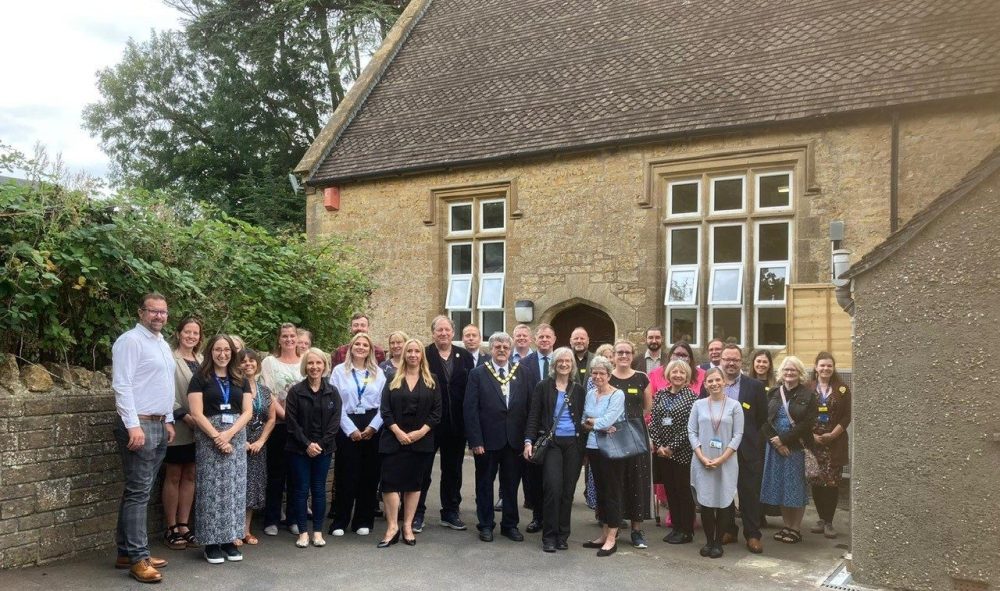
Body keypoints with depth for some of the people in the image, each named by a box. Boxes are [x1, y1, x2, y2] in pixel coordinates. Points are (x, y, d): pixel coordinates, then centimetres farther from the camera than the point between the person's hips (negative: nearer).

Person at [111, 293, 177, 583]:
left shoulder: (163, 344, 17)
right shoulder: (130, 340, -9)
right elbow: (122, 385, -16)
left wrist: (168, 421, 18)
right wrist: (134, 425, -21)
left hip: (159, 425, 9)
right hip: (138, 425, -8)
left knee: (140, 491, 11)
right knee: (138, 492, -6)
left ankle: (126, 552, 18)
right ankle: (138, 558, -1)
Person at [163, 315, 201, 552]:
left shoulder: (201, 360, 10)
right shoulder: (171, 359, -8)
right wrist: (183, 415, -18)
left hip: (198, 428, 5)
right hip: (177, 427, -5)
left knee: (190, 476, 10)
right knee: (173, 477, 4)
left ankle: (184, 526, 18)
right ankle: (171, 528, 14)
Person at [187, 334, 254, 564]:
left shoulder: (240, 379, 11)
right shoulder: (200, 378, 1)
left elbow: (248, 411, 5)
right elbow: (197, 414, -7)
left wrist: (229, 433, -10)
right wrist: (217, 437, -14)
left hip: (237, 437, 4)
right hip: (209, 438, -3)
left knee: (235, 488, 4)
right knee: (211, 489, -2)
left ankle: (230, 540, 12)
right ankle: (211, 542, 6)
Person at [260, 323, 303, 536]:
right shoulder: (269, 362, 2)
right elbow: (268, 395, -5)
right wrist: (285, 415, -14)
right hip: (278, 424, -2)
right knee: (276, 473, 3)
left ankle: (294, 519, 16)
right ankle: (271, 520, 12)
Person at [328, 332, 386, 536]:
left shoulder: (378, 373, 10)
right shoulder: (339, 371, 3)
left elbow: (384, 403, 5)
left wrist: (373, 426, -8)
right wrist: (350, 429, -8)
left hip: (372, 428, 2)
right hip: (347, 428, -2)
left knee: (369, 474, 5)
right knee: (346, 475, -1)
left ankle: (363, 521, 15)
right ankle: (340, 522, 10)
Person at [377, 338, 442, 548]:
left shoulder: (431, 382, 6)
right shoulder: (393, 380, 6)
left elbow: (436, 411, 1)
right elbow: (385, 410, -1)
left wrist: (420, 432, -11)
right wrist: (398, 432, -13)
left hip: (421, 440, 1)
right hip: (394, 439, -1)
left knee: (414, 483, 6)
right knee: (390, 481, -6)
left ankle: (408, 526, 14)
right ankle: (392, 526, 1)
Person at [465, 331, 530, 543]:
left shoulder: (521, 374, 5)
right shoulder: (478, 374, -2)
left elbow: (528, 406, 5)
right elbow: (471, 409, -6)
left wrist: (527, 438, -1)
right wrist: (475, 440, -12)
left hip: (514, 440, 2)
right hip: (487, 439, -2)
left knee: (511, 484, 11)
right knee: (485, 483, 9)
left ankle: (510, 525, 24)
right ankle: (486, 525, 22)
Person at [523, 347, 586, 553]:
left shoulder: (579, 390, 11)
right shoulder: (543, 387, 3)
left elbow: (583, 418, 15)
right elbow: (533, 416, 1)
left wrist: (585, 446, 9)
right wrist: (529, 441, -9)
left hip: (573, 443, 3)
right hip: (551, 443, -3)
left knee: (568, 490, 3)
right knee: (552, 488, -12)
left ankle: (562, 536, 15)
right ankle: (549, 536, 0)